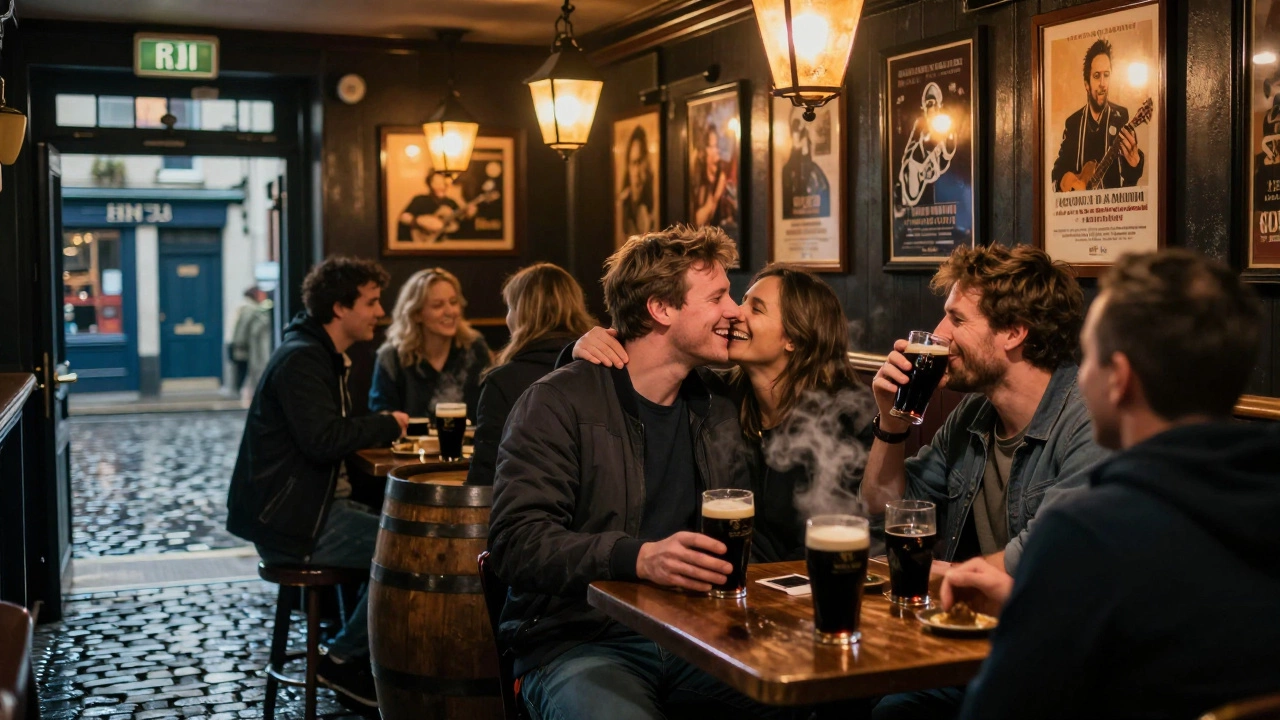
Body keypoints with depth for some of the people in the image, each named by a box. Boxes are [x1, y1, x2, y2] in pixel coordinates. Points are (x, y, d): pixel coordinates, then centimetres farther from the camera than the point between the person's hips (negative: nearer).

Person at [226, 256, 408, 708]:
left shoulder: (323, 354, 16)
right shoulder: (302, 359, -16)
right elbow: (323, 440, -27)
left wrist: (382, 431, 0)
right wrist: (388, 426, -13)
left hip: (308, 506, 10)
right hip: (290, 520, -10)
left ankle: (366, 651, 14)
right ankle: (345, 660, -3)